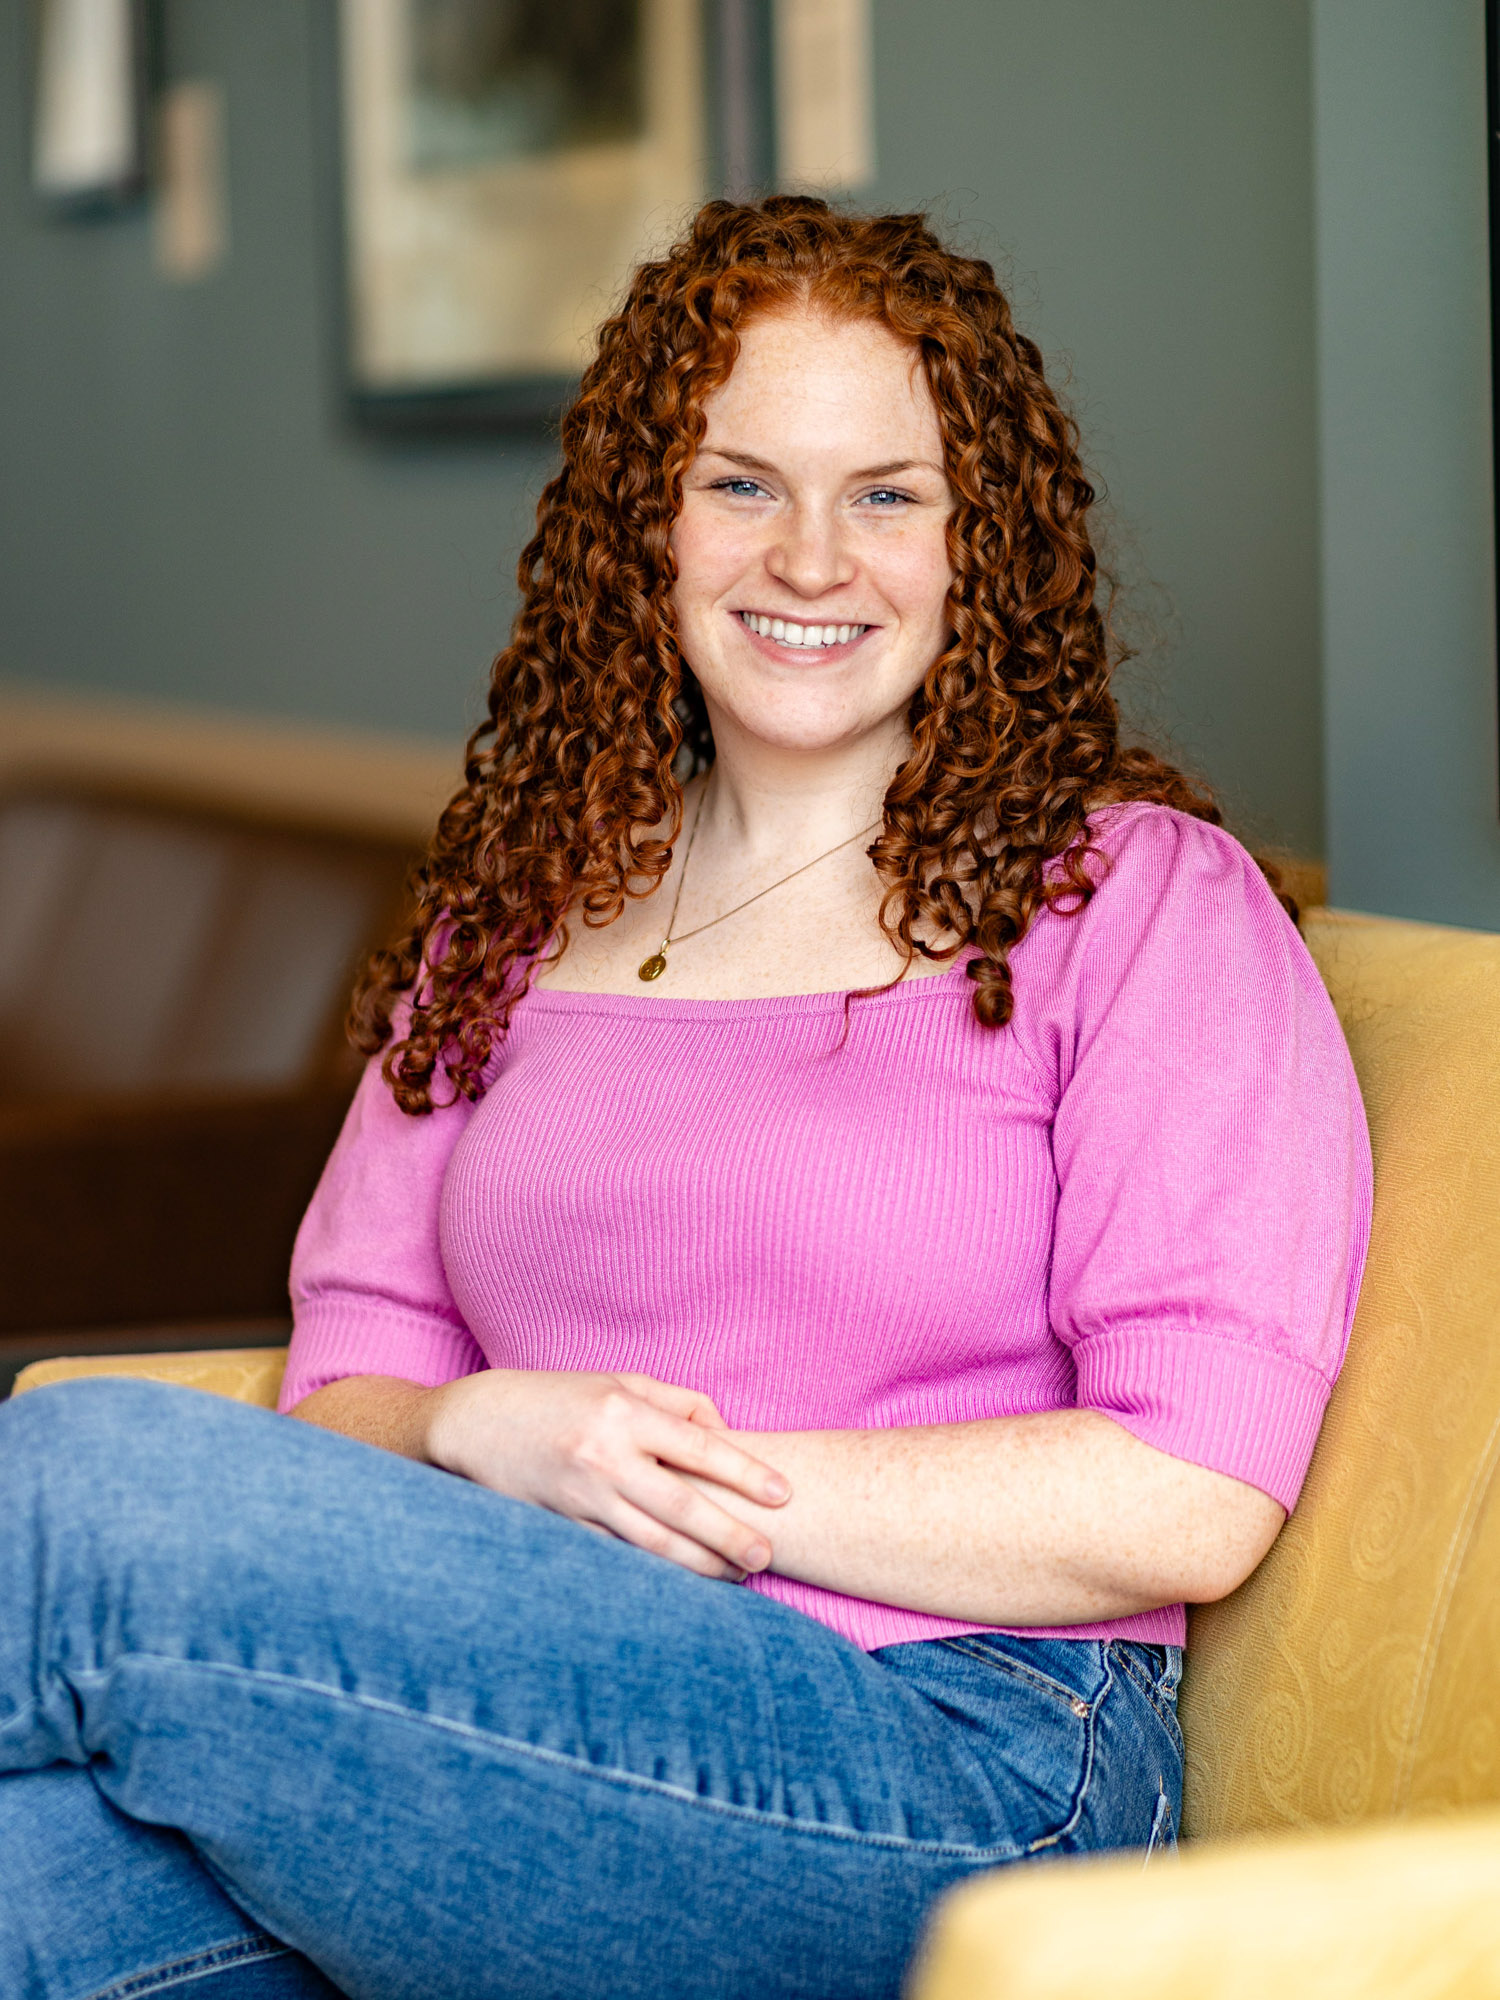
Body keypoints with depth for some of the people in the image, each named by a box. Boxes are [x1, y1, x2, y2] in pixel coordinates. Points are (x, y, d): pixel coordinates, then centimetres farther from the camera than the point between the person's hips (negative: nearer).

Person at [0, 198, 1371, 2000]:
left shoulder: (1146, 903, 4)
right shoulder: (515, 917, 21)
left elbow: (1196, 1497, -6)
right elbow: (347, 1380, 16)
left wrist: (718, 1493, -10)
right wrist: (487, 1439, -8)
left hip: (956, 1766, -4)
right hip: (541, 1737, 4)